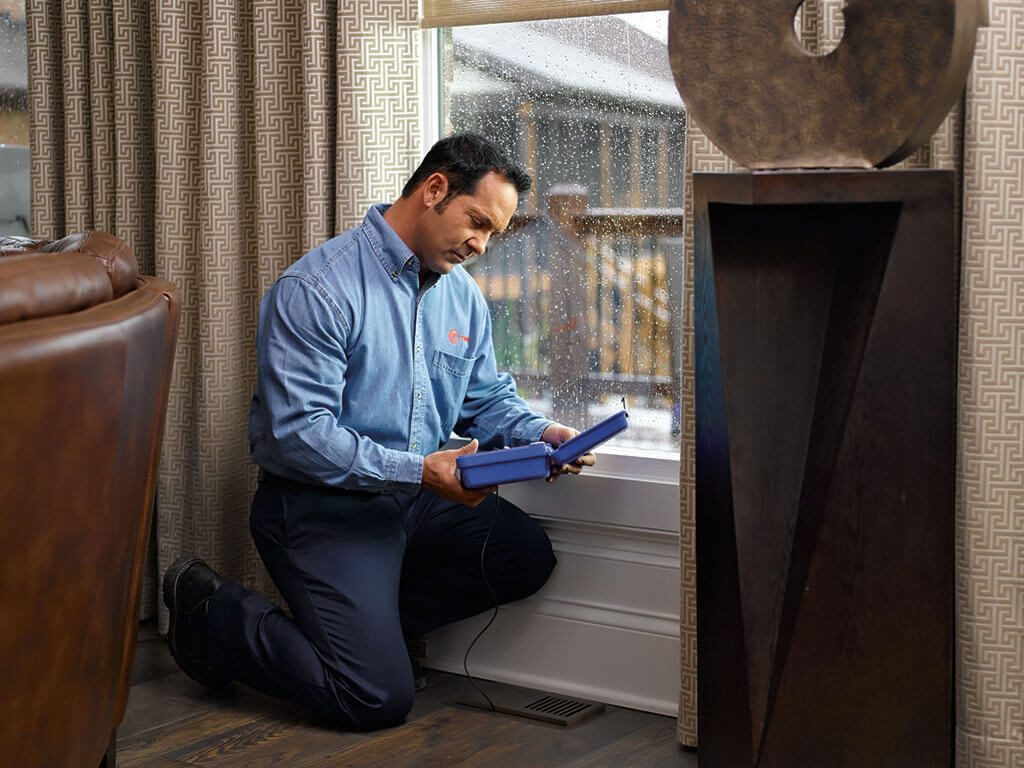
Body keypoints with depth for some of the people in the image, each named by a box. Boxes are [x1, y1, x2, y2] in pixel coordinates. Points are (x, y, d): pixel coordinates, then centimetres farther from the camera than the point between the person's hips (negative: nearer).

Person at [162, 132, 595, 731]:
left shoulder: (465, 296, 8)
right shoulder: (314, 290, -18)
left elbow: (487, 398, 18)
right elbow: (300, 434, -23)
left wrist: (538, 433, -5)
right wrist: (420, 471, -29)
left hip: (417, 495, 8)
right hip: (320, 503, -8)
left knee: (527, 555, -10)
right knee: (379, 698, -16)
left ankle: (370, 617, 4)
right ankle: (214, 614, 6)